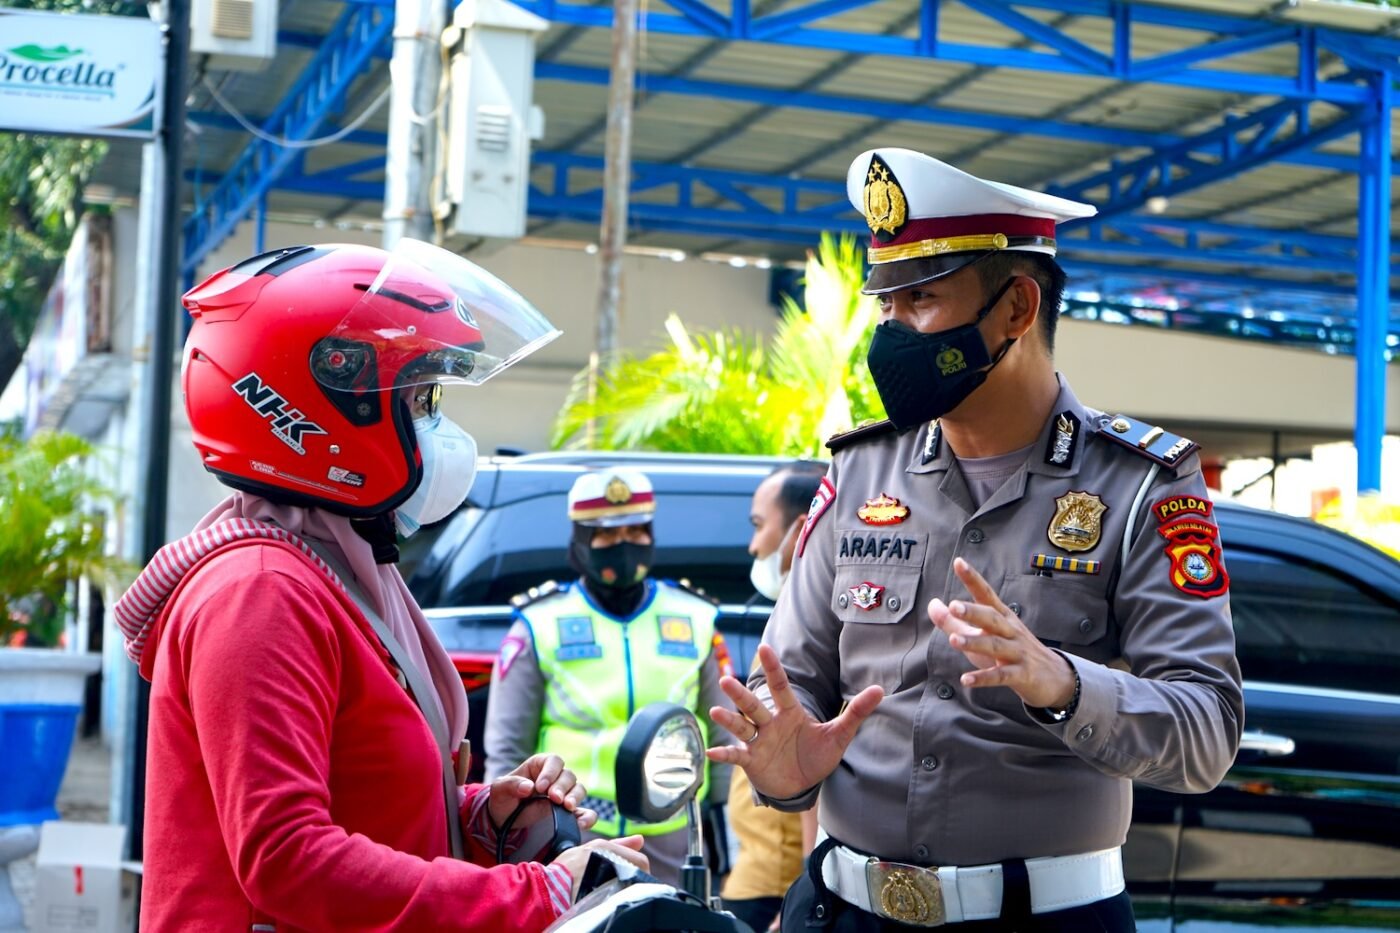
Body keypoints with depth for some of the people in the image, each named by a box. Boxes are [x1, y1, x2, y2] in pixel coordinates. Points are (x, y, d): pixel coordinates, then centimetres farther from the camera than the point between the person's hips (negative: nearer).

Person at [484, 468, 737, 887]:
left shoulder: (695, 621, 10)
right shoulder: (540, 626, 2)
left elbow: (725, 740, 15)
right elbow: (506, 747, 5)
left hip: (671, 842, 3)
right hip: (571, 842, -2)